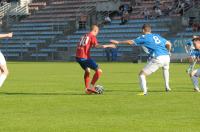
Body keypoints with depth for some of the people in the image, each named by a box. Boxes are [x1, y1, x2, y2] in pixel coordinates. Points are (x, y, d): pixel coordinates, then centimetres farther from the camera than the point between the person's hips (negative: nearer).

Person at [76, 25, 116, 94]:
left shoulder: (84, 36, 21)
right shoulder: (92, 36, -1)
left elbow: (79, 46, 25)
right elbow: (96, 45, -19)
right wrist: (108, 45, -18)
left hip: (78, 57, 8)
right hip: (85, 57, -8)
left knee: (87, 70, 30)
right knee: (99, 71, -4)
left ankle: (87, 88, 28)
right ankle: (91, 86, -10)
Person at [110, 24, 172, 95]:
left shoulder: (144, 37, 8)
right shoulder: (157, 36, 23)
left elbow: (131, 42, 6)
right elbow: (168, 44, 20)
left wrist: (118, 42, 15)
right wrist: (167, 52, 39)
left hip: (158, 59, -6)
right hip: (166, 57, 6)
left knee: (142, 74, 1)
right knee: (165, 68, 40)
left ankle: (144, 91, -13)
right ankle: (167, 87, 37)